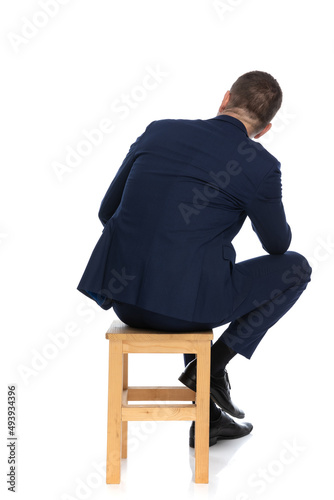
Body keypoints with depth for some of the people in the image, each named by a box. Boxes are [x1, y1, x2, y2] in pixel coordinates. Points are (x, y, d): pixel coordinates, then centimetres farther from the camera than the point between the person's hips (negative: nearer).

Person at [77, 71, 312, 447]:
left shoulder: (158, 131, 9)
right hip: (183, 306, -5)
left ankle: (207, 416, 35)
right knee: (295, 268, 16)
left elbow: (107, 211, 15)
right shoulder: (260, 166, -4)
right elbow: (277, 244, 11)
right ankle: (212, 364, 9)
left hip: (123, 298, 6)